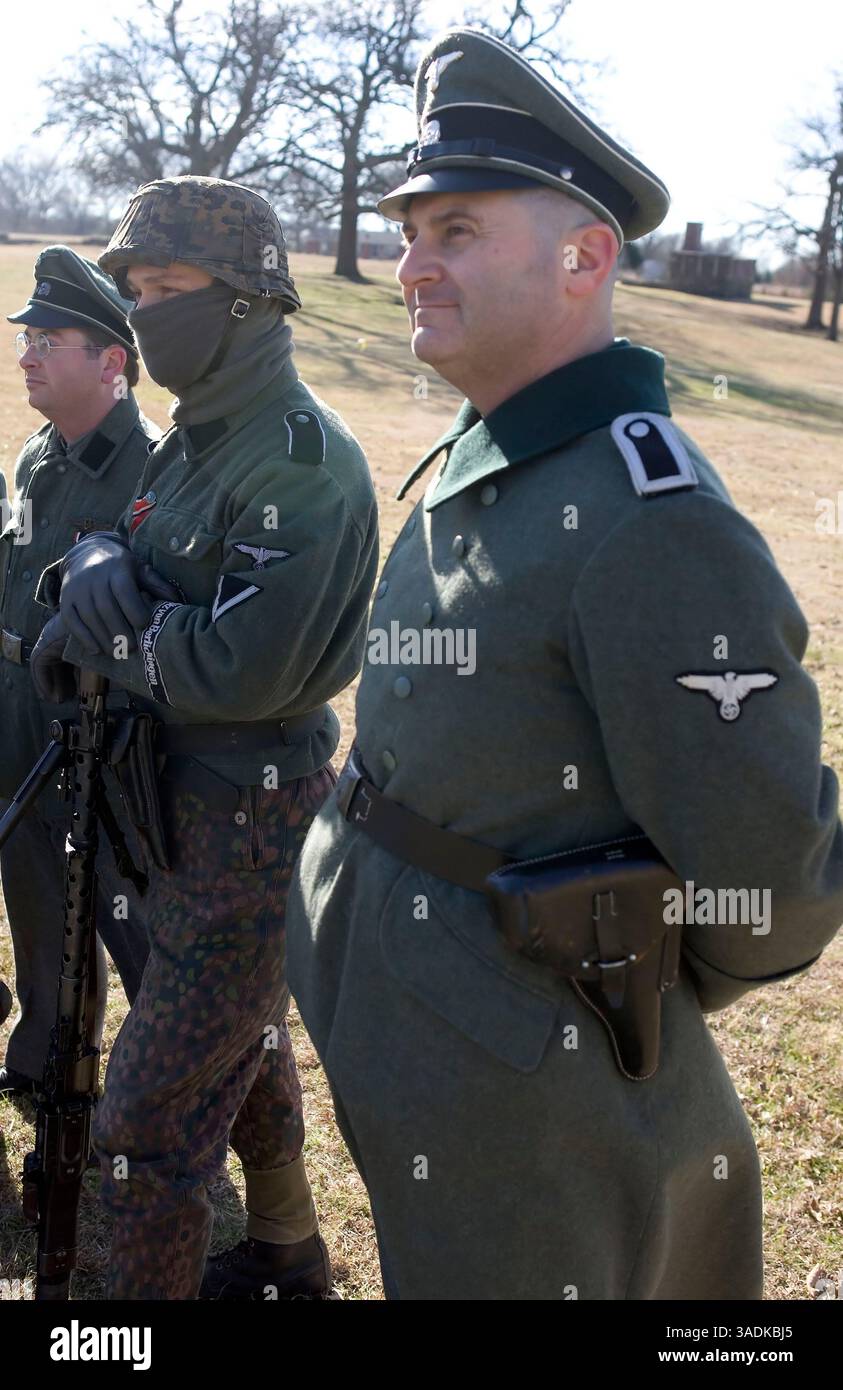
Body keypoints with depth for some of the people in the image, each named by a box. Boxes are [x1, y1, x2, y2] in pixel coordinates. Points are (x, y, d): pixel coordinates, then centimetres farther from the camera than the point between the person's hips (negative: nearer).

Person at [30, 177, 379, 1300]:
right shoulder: (198, 438, 9)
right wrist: (93, 584, -8)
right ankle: (287, 1260, 47)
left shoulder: (302, 459, -21)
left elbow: (243, 669, -28)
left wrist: (103, 609, -14)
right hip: (190, 802, 10)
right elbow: (148, 577, 13)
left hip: (250, 825, -10)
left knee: (149, 1125, -2)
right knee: (244, 1046, 26)